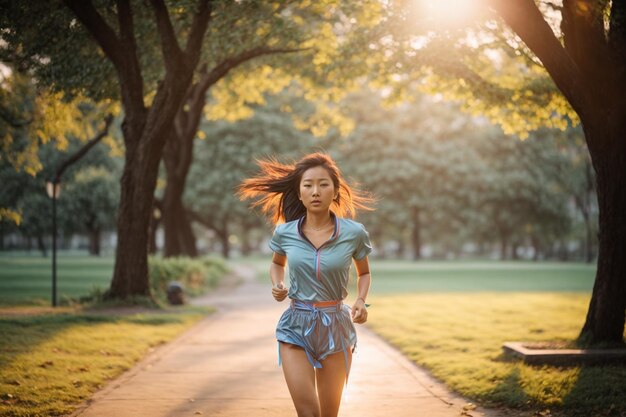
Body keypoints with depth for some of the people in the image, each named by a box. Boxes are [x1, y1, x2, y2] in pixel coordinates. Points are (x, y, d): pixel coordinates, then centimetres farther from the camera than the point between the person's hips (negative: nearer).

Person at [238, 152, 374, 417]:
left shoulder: (354, 233, -7)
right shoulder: (285, 232, -4)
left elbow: (364, 273, 11)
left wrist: (361, 301, -7)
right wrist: (277, 286, -2)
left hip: (336, 327, 0)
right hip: (296, 326, 0)